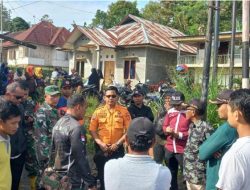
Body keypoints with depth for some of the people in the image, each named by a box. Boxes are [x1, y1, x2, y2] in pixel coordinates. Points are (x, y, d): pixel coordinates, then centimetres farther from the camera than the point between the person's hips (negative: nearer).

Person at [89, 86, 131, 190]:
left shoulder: (124, 111, -4)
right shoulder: (98, 111, -1)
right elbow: (92, 130, 1)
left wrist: (117, 143, -12)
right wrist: (100, 143, -11)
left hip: (117, 148, -1)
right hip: (101, 148, 1)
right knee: (101, 172, 14)